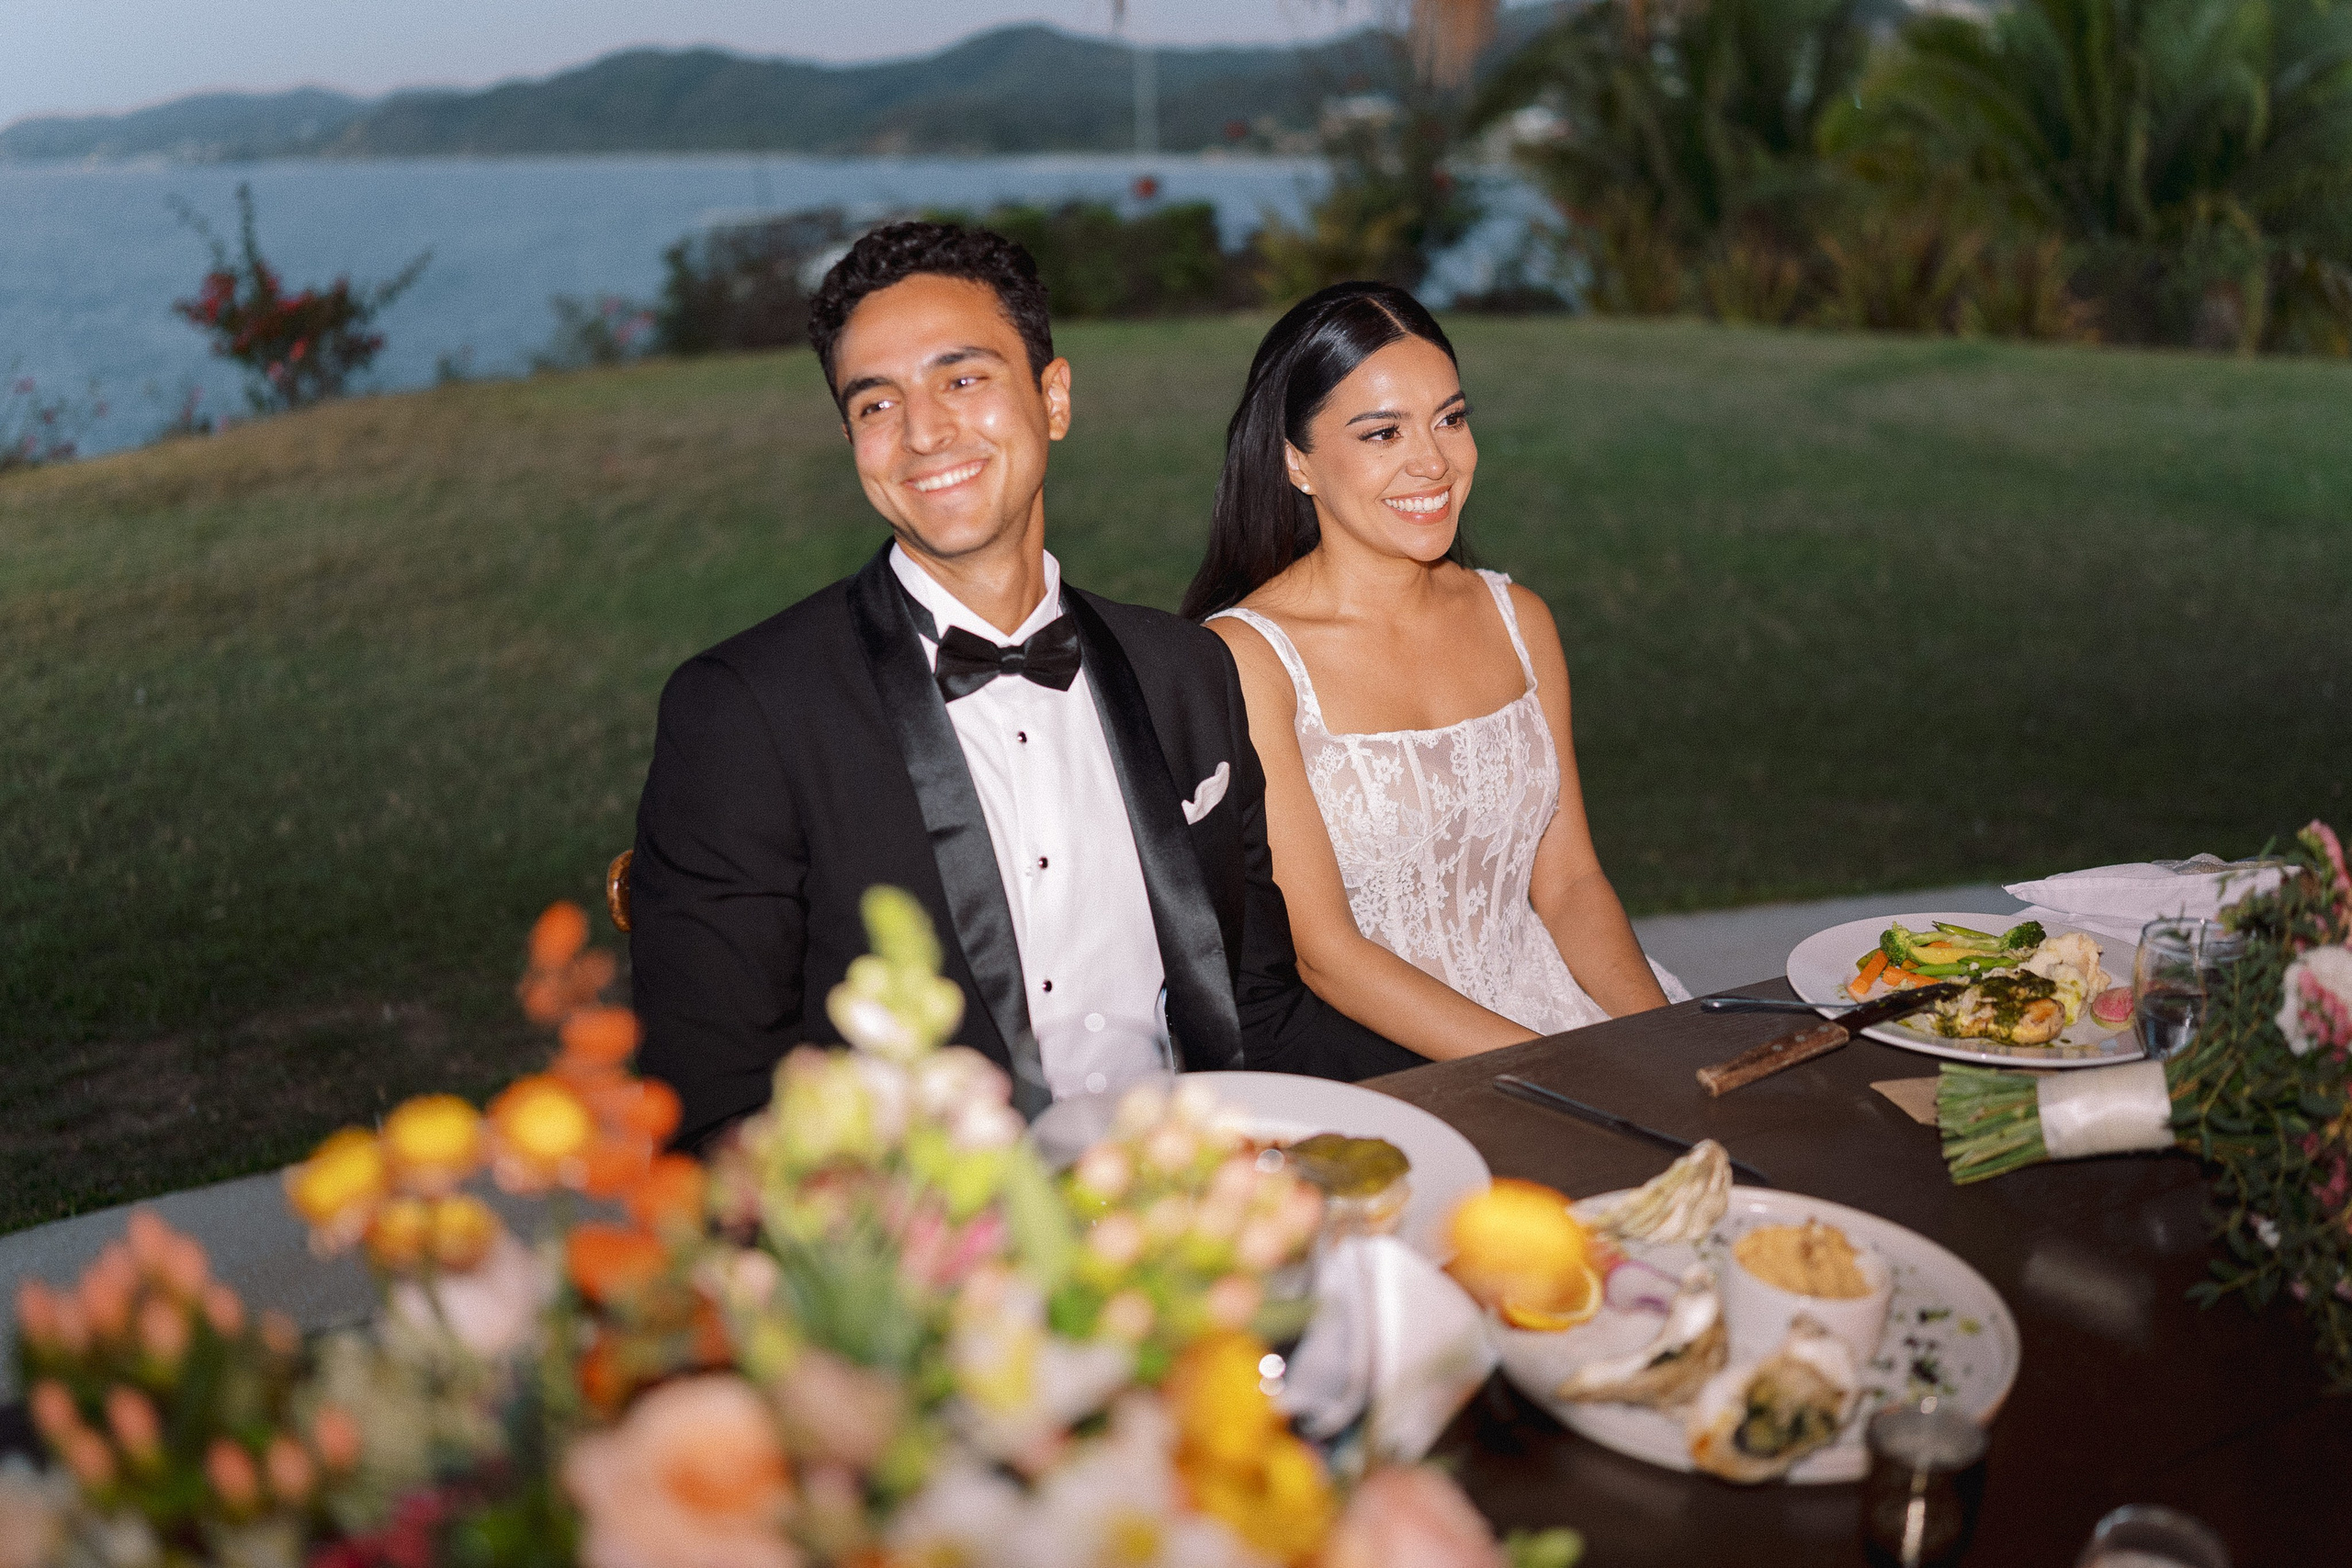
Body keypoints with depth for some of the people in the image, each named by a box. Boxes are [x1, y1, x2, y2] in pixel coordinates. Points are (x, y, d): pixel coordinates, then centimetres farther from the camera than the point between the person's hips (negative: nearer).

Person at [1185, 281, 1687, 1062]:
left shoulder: (1519, 619, 9)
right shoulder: (1245, 656, -10)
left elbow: (1568, 882, 8)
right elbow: (1323, 954, -12)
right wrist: (1556, 1075, -20)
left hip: (1544, 998, 5)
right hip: (1369, 1050, -5)